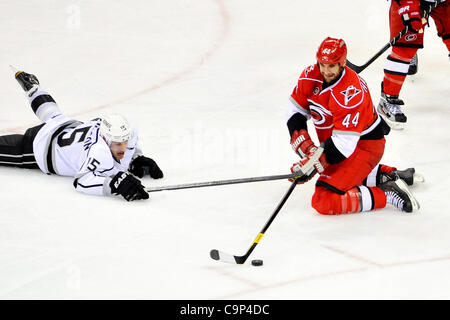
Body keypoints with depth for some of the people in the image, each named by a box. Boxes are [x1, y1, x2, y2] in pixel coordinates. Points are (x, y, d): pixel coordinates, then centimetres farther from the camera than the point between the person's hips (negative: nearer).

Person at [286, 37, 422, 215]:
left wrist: (314, 165, -36)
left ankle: (387, 193, -15)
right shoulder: (311, 77, -8)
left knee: (324, 202, -19)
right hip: (335, 141, 9)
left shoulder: (350, 93, -30)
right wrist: (305, 145, -10)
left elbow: (344, 142, -32)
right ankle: (388, 175, 26)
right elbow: (295, 110, 3)